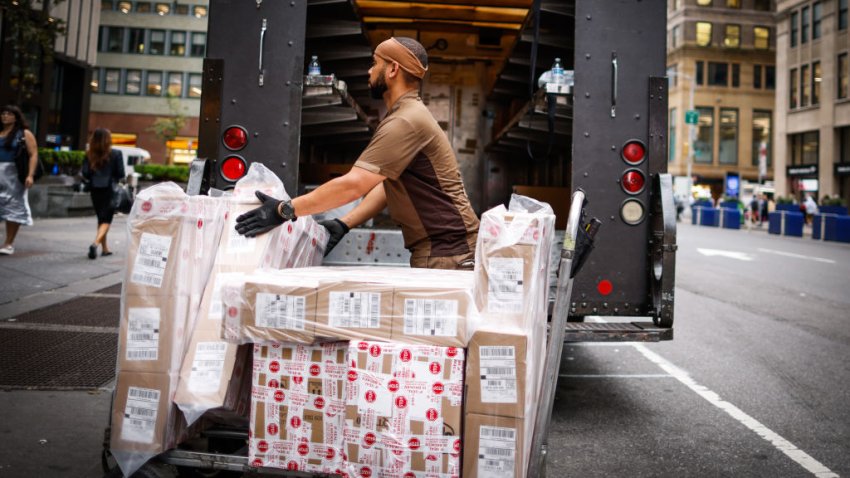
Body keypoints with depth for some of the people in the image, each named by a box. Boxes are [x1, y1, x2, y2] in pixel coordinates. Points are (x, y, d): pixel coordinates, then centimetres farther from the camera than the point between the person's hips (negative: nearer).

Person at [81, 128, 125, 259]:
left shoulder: (89, 155, -1)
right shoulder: (115, 154, -8)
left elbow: (85, 173, -4)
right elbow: (120, 174, -7)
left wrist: (93, 178, 16)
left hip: (95, 189, 4)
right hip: (110, 189, -3)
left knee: (101, 218, 16)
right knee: (106, 219, 0)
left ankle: (104, 248, 23)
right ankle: (96, 243, -22)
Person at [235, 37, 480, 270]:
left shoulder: (406, 122, -19)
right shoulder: (406, 116, 17)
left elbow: (353, 184, -27)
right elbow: (386, 185, 16)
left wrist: (284, 210, -22)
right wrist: (344, 223, 5)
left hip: (447, 251, -9)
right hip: (430, 249, 9)